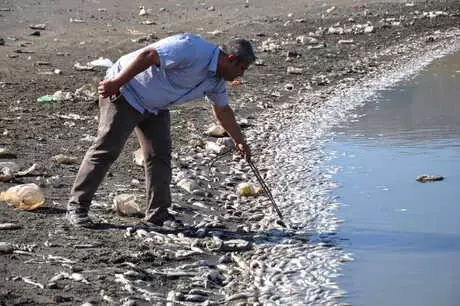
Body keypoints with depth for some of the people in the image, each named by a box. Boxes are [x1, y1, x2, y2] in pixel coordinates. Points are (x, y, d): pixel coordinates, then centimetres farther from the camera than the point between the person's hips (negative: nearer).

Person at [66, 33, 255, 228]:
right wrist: (116, 83, -33)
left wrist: (239, 141, 27)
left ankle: (157, 214, 8)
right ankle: (76, 207, -6)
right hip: (124, 93, -9)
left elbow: (222, 110, 22)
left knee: (160, 155, 3)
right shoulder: (193, 49, -27)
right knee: (107, 149, -10)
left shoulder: (216, 80, 4)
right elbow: (147, 56, -32)